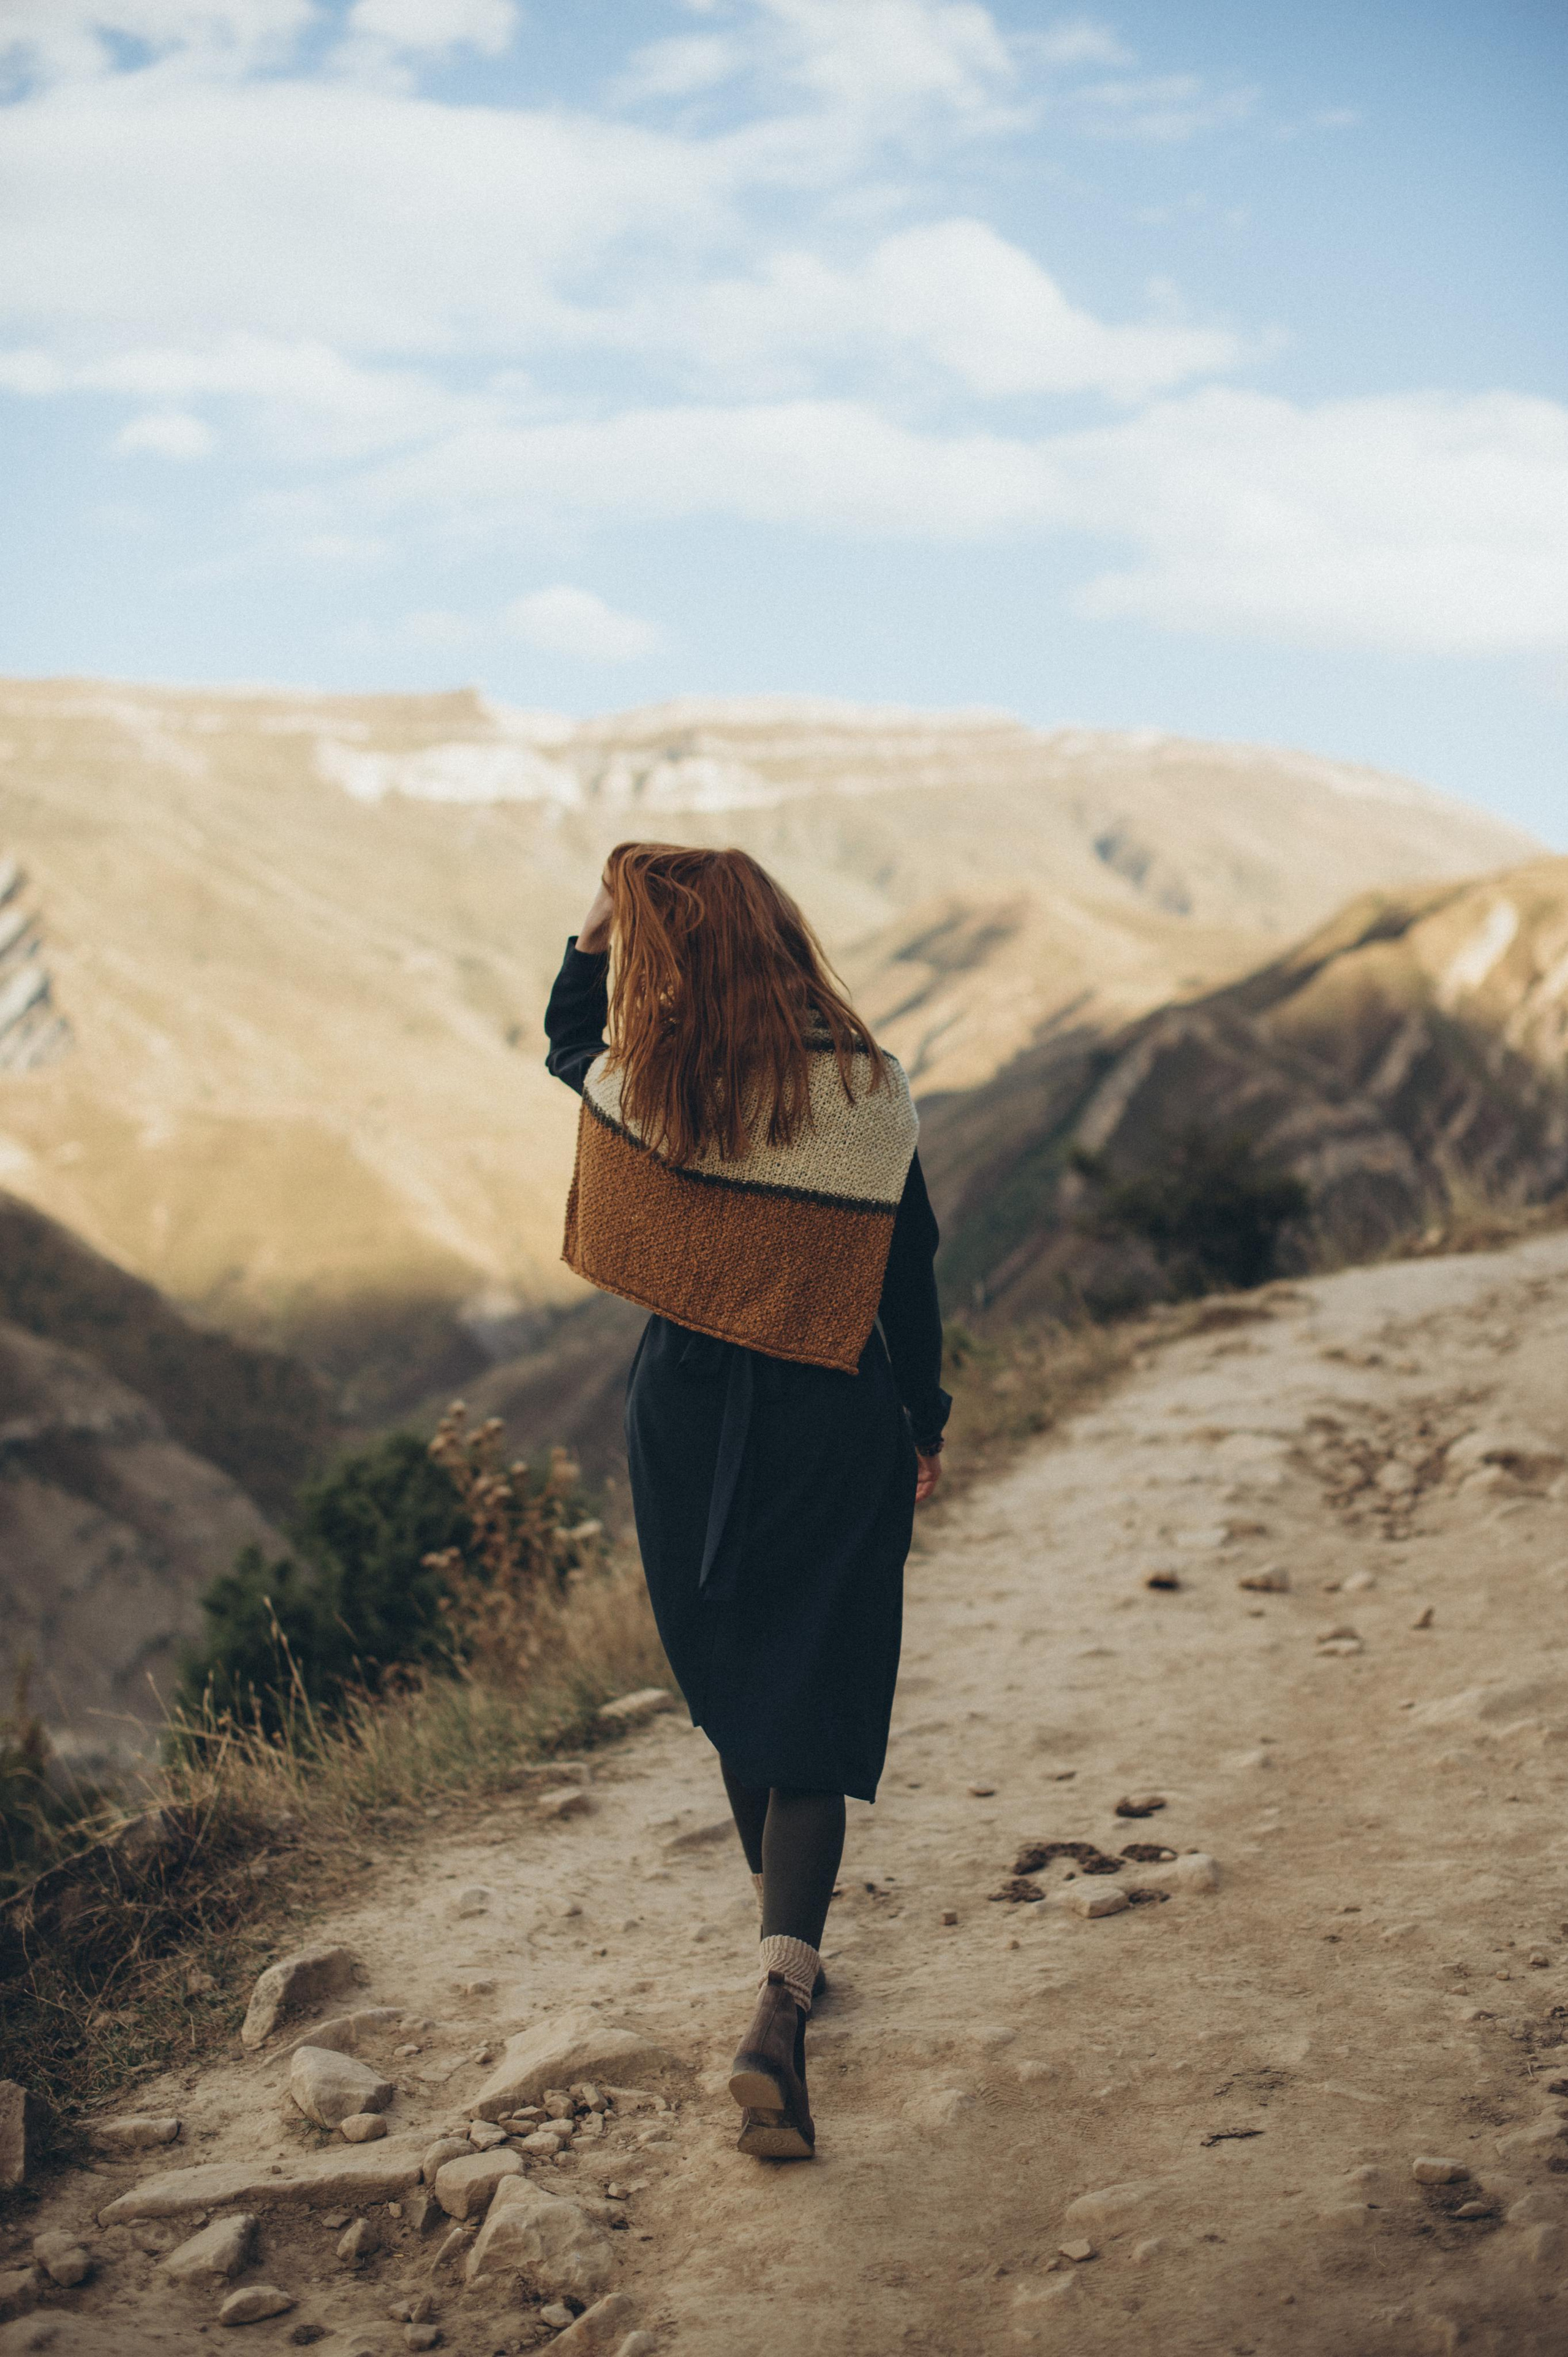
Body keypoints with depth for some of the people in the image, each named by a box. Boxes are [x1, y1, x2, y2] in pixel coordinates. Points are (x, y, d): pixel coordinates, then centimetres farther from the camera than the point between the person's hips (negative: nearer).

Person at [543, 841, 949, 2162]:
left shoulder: (633, 1089, -10)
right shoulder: (866, 1095, -13)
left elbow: (567, 1033, 16)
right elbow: (907, 1279, -5)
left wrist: (599, 924, 2)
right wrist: (926, 1423, 9)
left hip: (686, 1417, 2)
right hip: (836, 1426, -2)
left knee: (734, 1694, 20)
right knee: (812, 1717, 1)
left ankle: (792, 1948, 37)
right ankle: (779, 2011, -16)